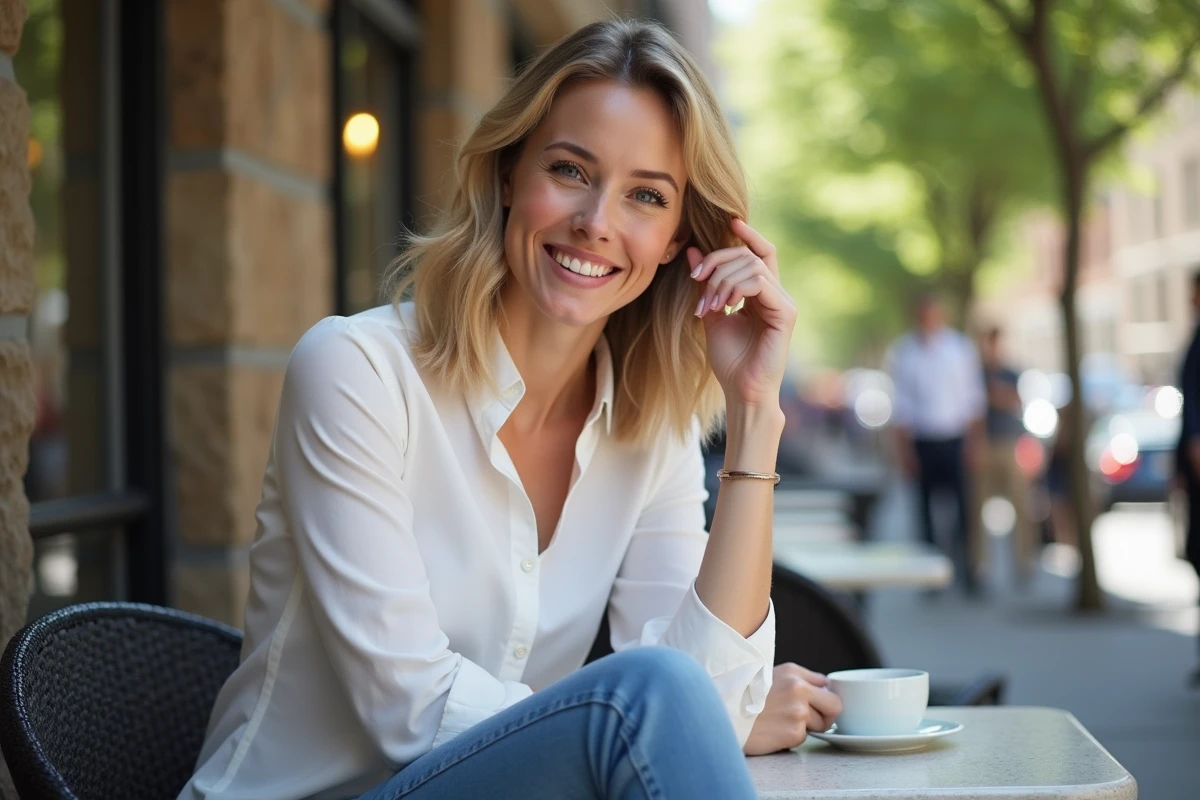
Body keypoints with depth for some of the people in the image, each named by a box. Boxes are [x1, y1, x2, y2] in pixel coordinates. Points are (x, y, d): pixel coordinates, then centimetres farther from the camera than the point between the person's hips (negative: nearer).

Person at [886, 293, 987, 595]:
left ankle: (968, 571, 1)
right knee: (926, 511, 1)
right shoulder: (901, 352, 4)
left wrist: (974, 441, -1)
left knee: (964, 507, -6)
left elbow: (974, 397, 6)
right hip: (921, 442, 0)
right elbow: (900, 403, 4)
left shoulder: (961, 347, 5)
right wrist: (904, 448, -1)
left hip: (955, 440, 0)